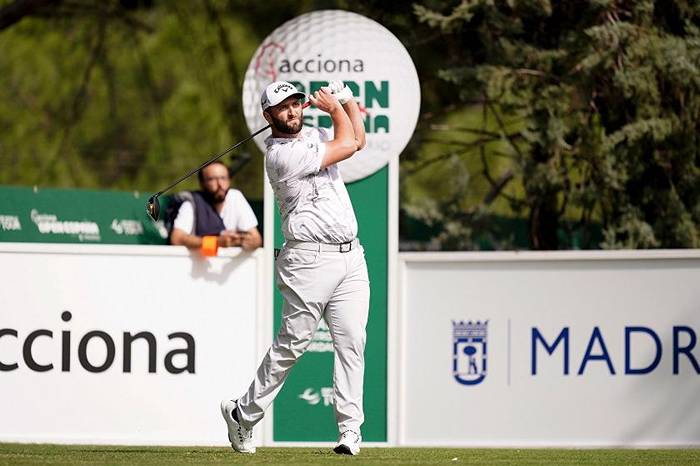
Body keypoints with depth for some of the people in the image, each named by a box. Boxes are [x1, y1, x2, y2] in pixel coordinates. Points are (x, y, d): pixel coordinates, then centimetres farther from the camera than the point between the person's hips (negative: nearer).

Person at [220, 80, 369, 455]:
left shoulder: (312, 136, 16)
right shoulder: (282, 155, -12)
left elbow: (358, 139, 27)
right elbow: (347, 145, -9)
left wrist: (346, 100, 13)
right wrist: (334, 107, 8)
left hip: (350, 256, 7)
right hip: (310, 259, -7)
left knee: (351, 342, -2)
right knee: (292, 343, -5)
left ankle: (350, 430, -4)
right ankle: (243, 414, 10)